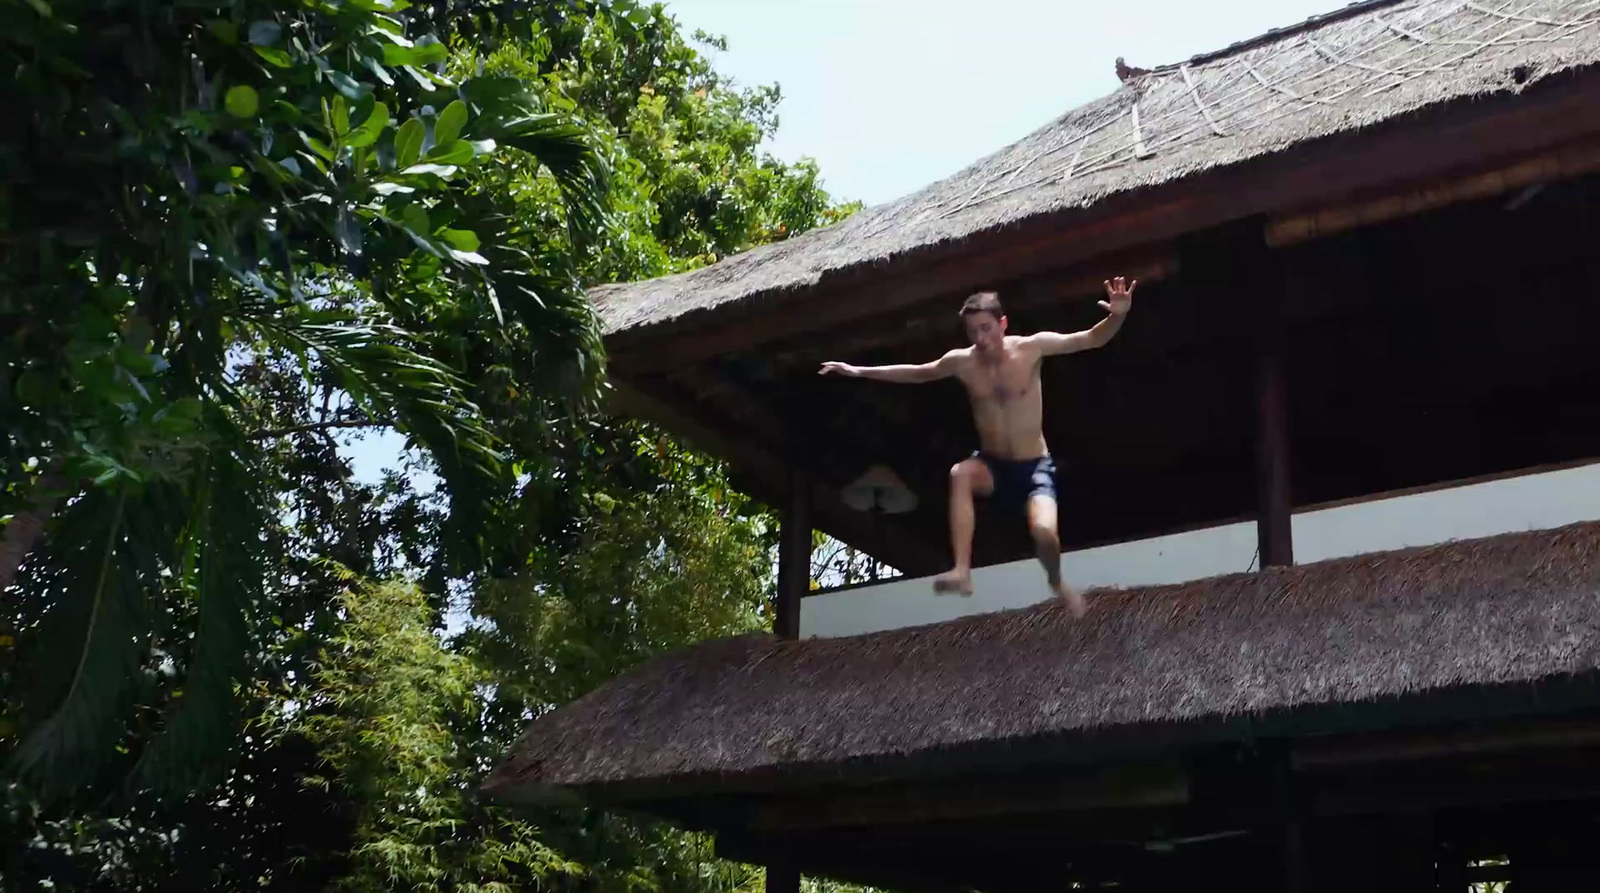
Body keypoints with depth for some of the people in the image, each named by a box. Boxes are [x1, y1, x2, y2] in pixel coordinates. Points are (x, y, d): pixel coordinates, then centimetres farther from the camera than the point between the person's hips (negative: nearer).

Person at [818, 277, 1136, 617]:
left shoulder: (1031, 348, -12)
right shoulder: (961, 362, -5)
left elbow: (1090, 339, -16)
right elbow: (915, 373, 12)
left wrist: (1117, 316, -37)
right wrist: (860, 371, 13)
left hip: (1035, 467, -2)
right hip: (992, 466, 2)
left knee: (1044, 532, -27)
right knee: (960, 474, -33)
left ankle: (1057, 582, 11)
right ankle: (962, 571, -37)